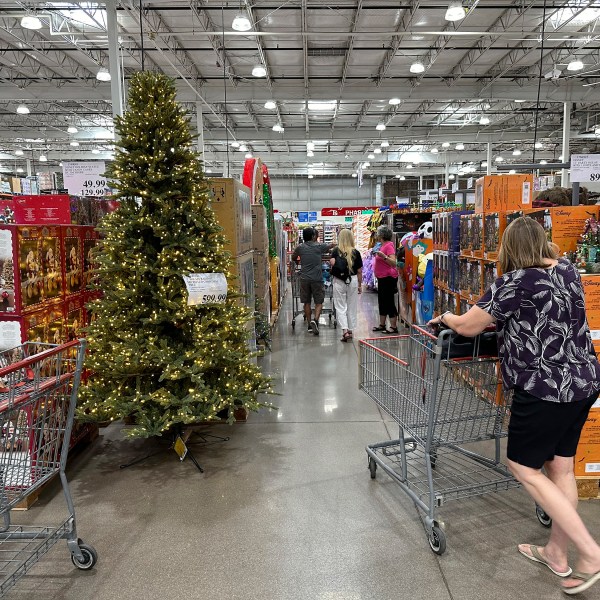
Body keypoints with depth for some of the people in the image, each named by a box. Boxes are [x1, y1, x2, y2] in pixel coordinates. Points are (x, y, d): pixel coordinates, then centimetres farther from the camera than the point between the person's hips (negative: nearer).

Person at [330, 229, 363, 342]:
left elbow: (332, 262, -23)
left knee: (340, 308, 4)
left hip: (339, 281, -1)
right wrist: (360, 285, 13)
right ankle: (350, 330, 22)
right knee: (352, 307, 13)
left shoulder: (336, 250, -5)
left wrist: (333, 269, 0)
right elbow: (359, 271, 2)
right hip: (353, 280, 2)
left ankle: (345, 331, -9)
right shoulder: (356, 252, -1)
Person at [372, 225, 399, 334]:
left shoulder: (389, 245, -16)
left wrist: (383, 256, -37)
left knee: (389, 302, -7)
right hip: (382, 278, 10)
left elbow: (393, 263, -27)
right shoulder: (383, 245, 12)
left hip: (388, 278, -10)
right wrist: (377, 254, 14)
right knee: (382, 302, 15)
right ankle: (382, 325, 25)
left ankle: (393, 327, -2)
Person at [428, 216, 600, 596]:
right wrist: (502, 318, 28)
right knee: (560, 467, 17)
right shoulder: (568, 270, 6)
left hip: (545, 389, -8)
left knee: (524, 468, 7)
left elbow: (468, 327, -13)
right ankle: (557, 554, 31)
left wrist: (446, 318, 8)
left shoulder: (516, 281, -17)